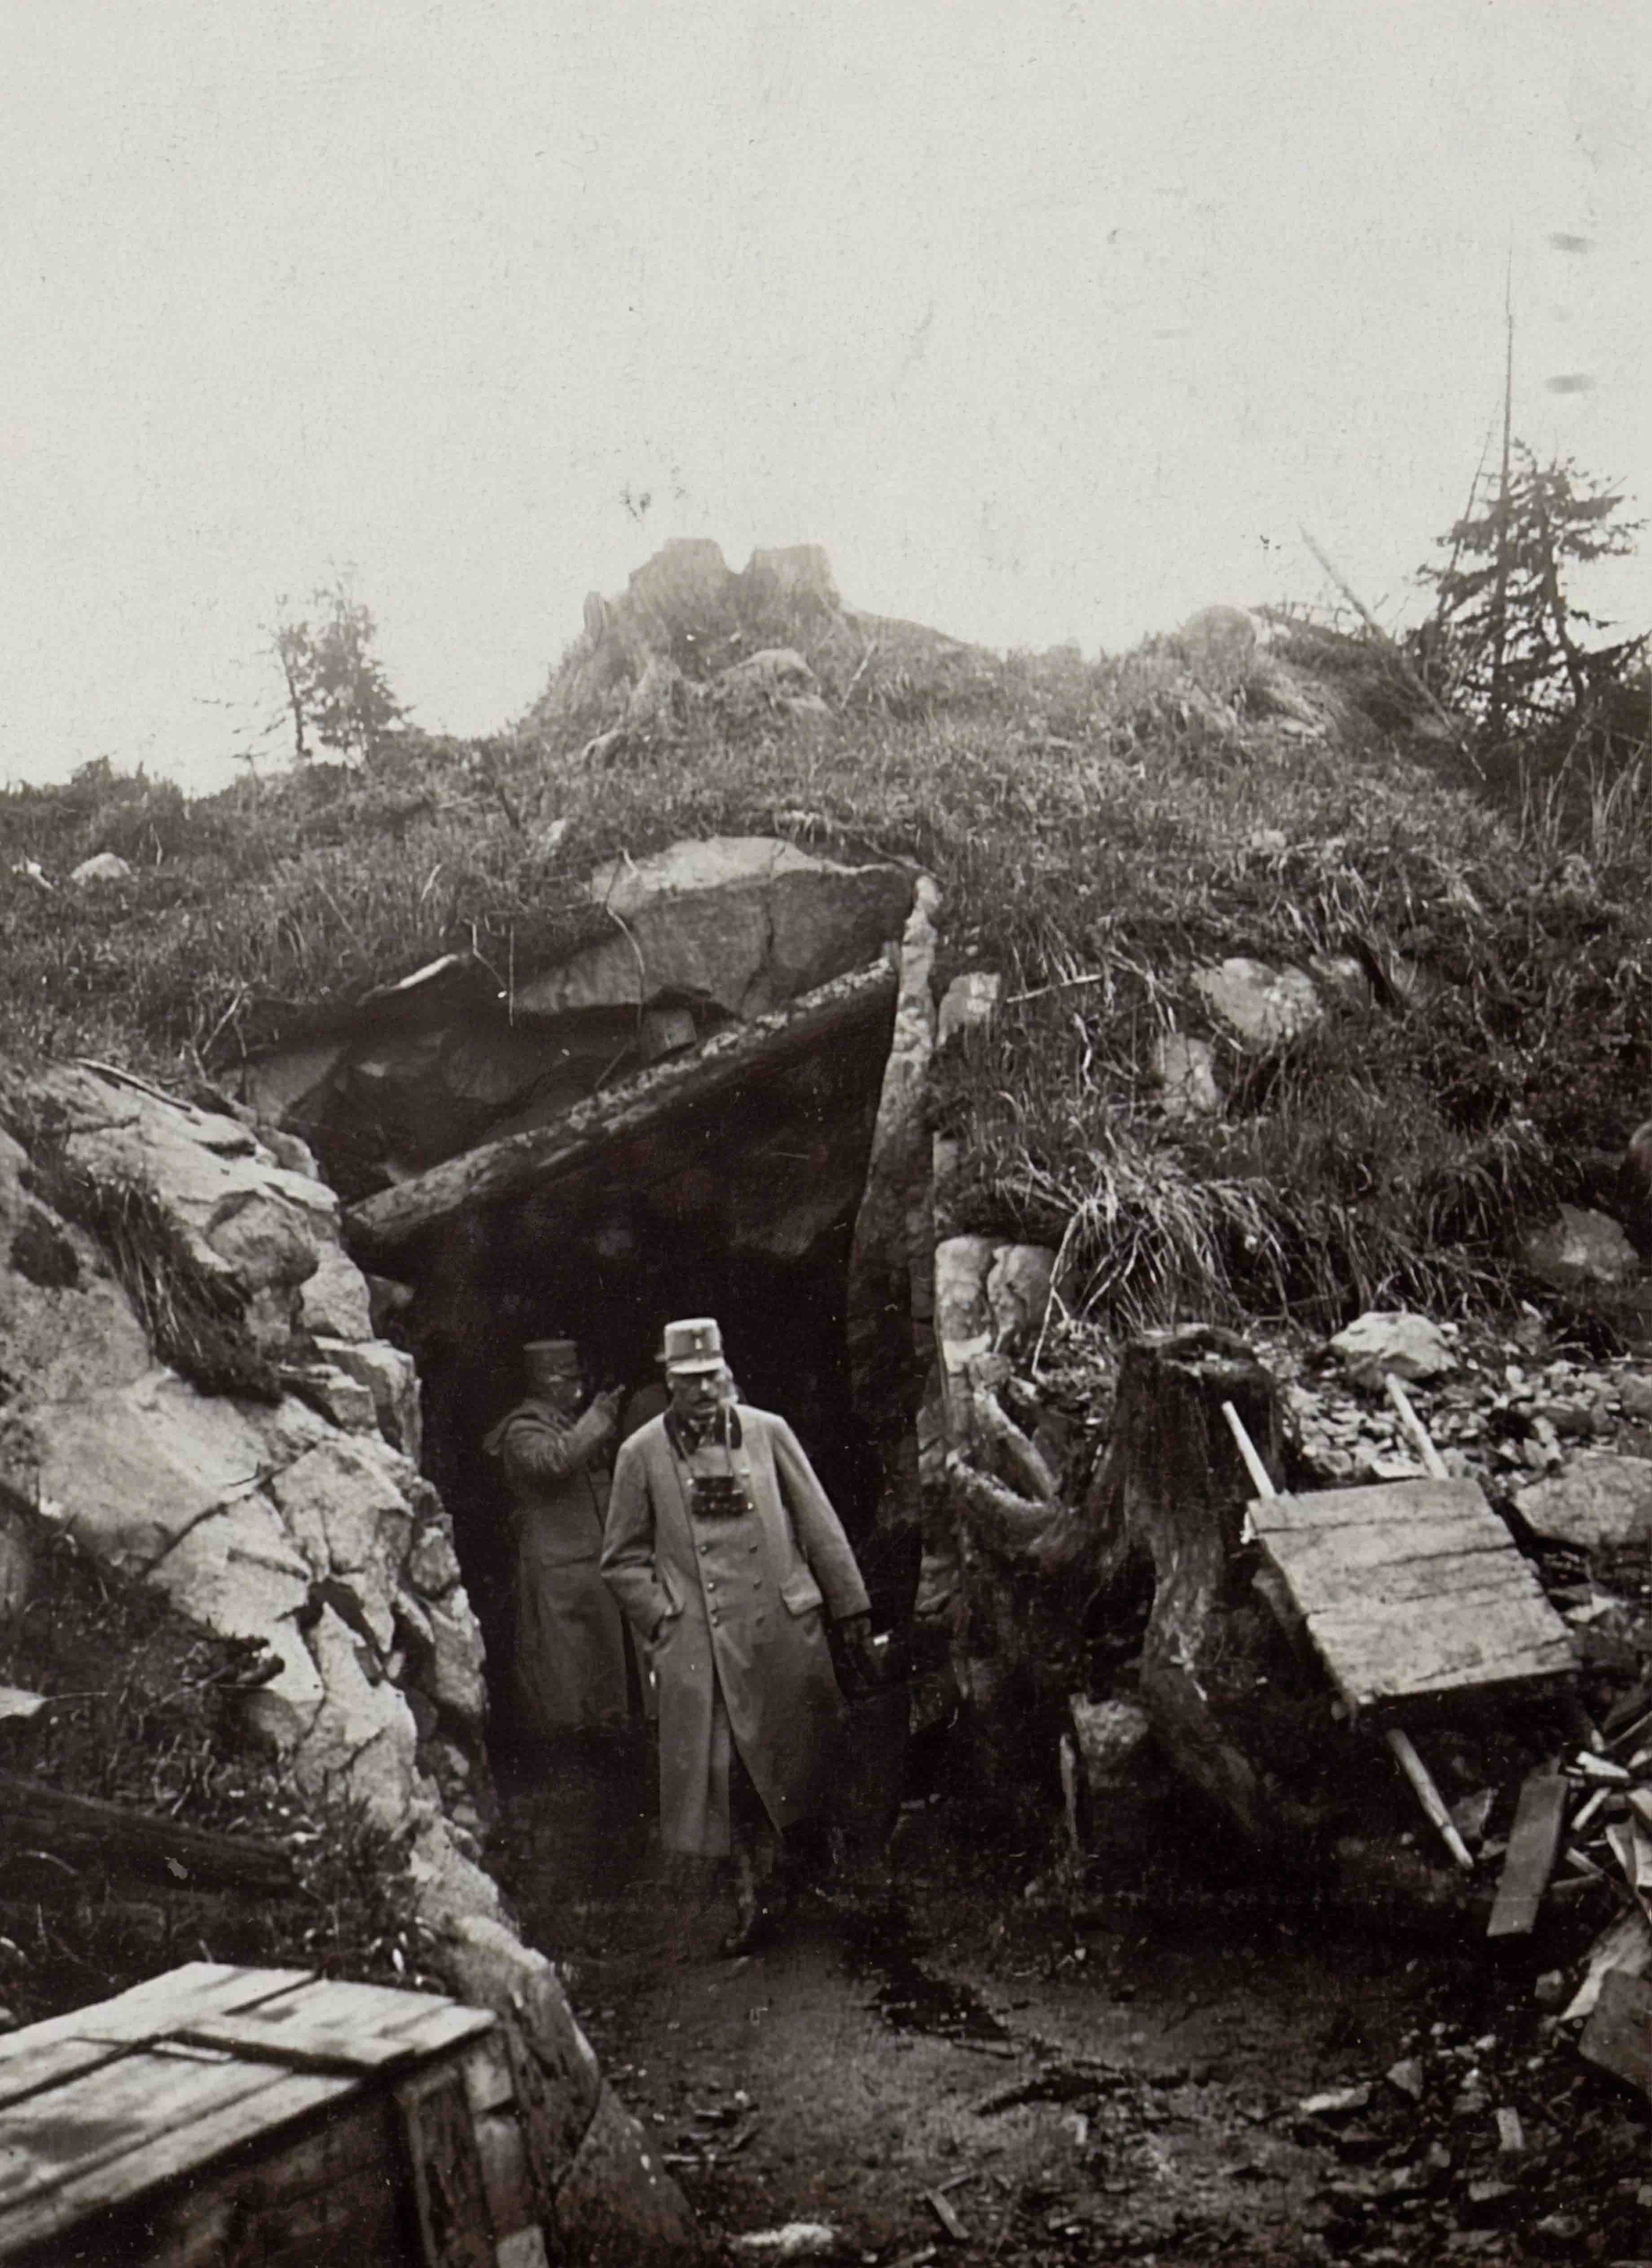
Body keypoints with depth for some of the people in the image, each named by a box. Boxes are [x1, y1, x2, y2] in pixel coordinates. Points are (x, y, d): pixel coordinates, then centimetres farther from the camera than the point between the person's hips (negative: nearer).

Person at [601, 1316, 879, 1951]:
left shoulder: (768, 1432, 5)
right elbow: (623, 1558, 9)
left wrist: (851, 1611, 6)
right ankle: (752, 1897, 13)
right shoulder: (642, 1454, 3)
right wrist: (664, 1619, -2)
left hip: (786, 1632, 1)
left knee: (798, 1765, 7)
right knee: (724, 1776, -2)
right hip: (701, 1643, -1)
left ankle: (782, 1877, 28)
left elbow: (821, 1530, 8)